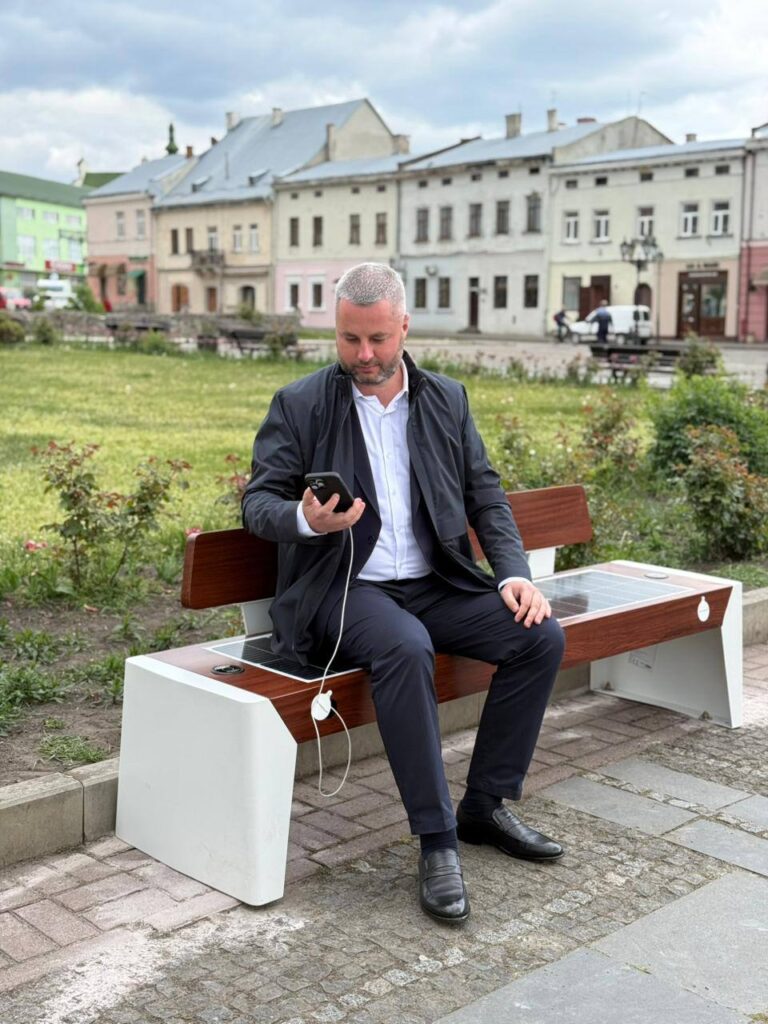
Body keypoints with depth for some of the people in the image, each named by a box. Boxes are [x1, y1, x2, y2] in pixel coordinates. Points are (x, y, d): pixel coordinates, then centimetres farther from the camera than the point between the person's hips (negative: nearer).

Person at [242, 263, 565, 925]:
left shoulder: (448, 400, 10)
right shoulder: (300, 405, 0)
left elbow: (486, 496, 11)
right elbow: (257, 503, -3)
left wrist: (514, 573, -5)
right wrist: (306, 519, -26)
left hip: (434, 584, 5)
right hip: (344, 589, -4)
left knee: (540, 636, -16)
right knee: (406, 649, -36)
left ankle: (487, 805, 0)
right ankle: (437, 839, -25)